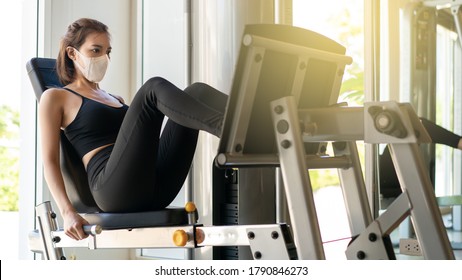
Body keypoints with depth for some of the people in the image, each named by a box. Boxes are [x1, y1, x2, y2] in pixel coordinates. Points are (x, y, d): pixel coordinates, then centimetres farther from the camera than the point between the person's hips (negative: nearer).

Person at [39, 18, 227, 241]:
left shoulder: (115, 99, 34)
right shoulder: (55, 97, 15)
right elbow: (49, 161, 4)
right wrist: (67, 212, -12)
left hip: (155, 189, 6)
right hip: (112, 189, -6)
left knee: (195, 92, -10)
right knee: (154, 88, -23)